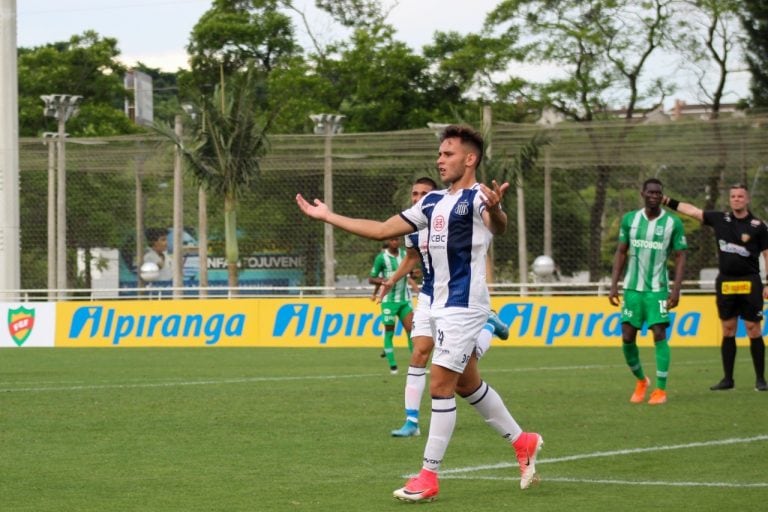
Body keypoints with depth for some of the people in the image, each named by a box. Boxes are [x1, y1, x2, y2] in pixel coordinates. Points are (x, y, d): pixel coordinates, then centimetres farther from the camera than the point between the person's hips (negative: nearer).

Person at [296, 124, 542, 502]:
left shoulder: (476, 197, -13)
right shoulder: (433, 202, 12)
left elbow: (497, 226, -36)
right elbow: (383, 230, 17)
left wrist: (495, 210, -60)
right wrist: (328, 217, 16)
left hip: (463, 305, -9)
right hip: (442, 305, 9)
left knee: (440, 386, -9)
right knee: (467, 385, 16)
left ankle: (429, 476, -4)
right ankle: (523, 443, 30)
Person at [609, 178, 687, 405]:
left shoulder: (673, 223, -3)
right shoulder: (629, 219, 4)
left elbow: (680, 257, -1)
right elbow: (621, 253, 9)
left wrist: (676, 289, -11)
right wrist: (614, 284, 2)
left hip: (657, 289, -3)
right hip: (632, 287, 3)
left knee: (659, 335, -10)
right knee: (627, 337, 1)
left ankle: (661, 390, -4)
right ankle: (641, 381, 24)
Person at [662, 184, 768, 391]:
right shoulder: (719, 219, 5)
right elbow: (691, 210, 11)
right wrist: (668, 202, 5)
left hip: (749, 283, -3)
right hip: (725, 283, 3)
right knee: (728, 331, 7)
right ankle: (727, 379, 12)